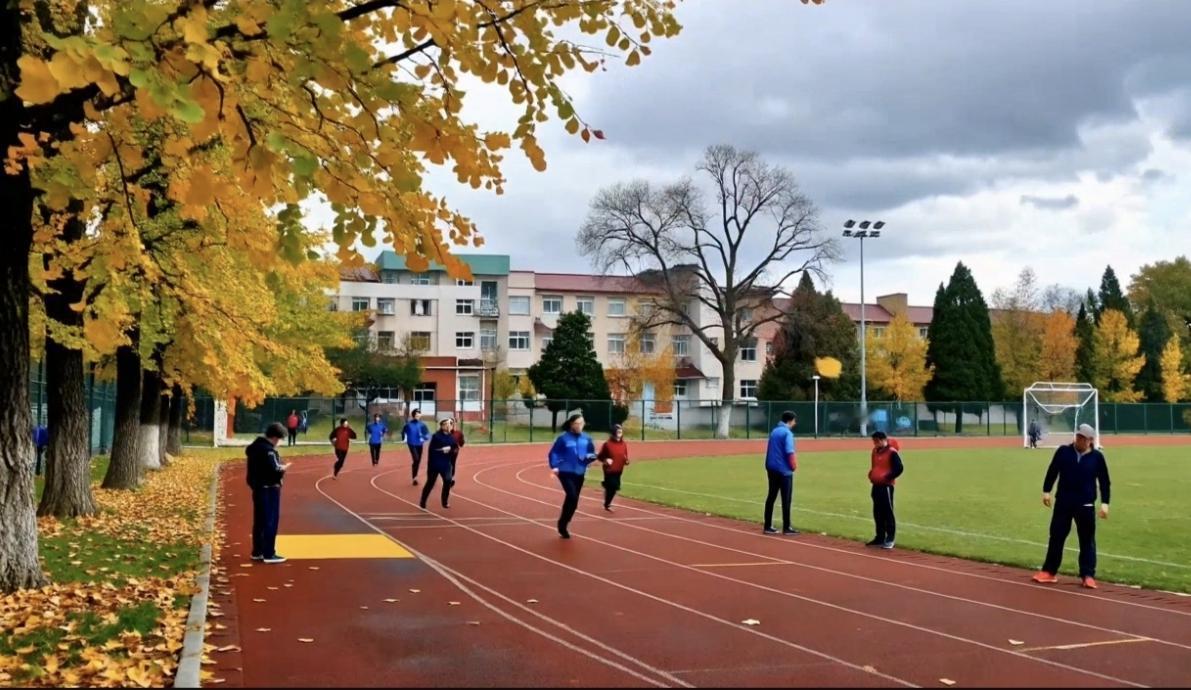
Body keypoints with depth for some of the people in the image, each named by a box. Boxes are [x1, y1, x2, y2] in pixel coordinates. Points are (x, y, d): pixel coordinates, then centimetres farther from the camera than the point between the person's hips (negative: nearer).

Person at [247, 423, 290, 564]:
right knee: (271, 522, -4)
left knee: (259, 521, 15)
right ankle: (269, 554, -3)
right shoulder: (268, 450, -21)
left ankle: (257, 552, 23)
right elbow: (275, 471, -27)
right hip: (269, 490, -10)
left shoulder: (255, 447, 9)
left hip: (257, 488, 10)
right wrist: (283, 469, -5)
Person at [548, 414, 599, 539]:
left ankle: (563, 525, 25)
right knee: (572, 496, -21)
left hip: (579, 473, 5)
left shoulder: (587, 439, 3)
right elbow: (553, 453, -3)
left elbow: (592, 453, 14)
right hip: (566, 472, -5)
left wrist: (590, 457, -8)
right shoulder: (563, 438, -8)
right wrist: (555, 466, -15)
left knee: (574, 500, 9)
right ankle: (562, 524, -5)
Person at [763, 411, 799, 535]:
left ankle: (768, 526, 12)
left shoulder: (774, 431, 12)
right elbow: (790, 453, -20)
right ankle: (786, 528, 4)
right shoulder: (787, 433, -13)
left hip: (771, 468, 8)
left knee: (771, 497, 10)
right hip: (784, 470, -8)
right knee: (786, 499, 0)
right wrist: (794, 465, -7)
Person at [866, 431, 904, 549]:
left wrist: (887, 478, -19)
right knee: (877, 512, 13)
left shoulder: (892, 452, -12)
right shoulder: (875, 451, 14)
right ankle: (880, 537, 22)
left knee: (888, 512, -8)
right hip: (876, 485, 9)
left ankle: (890, 539, -5)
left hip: (886, 485, -9)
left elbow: (899, 468, -16)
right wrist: (871, 474, 8)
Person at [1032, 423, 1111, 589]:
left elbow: (1104, 482, 2)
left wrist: (1104, 503, -5)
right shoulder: (1063, 451, 0)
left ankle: (1088, 575, 9)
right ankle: (1049, 572, 16)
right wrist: (1046, 491, -2)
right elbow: (1052, 471, 5)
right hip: (1063, 502, 1)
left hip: (1086, 505, -1)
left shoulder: (1097, 457, -2)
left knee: (1087, 540, 3)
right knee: (1056, 536, 7)